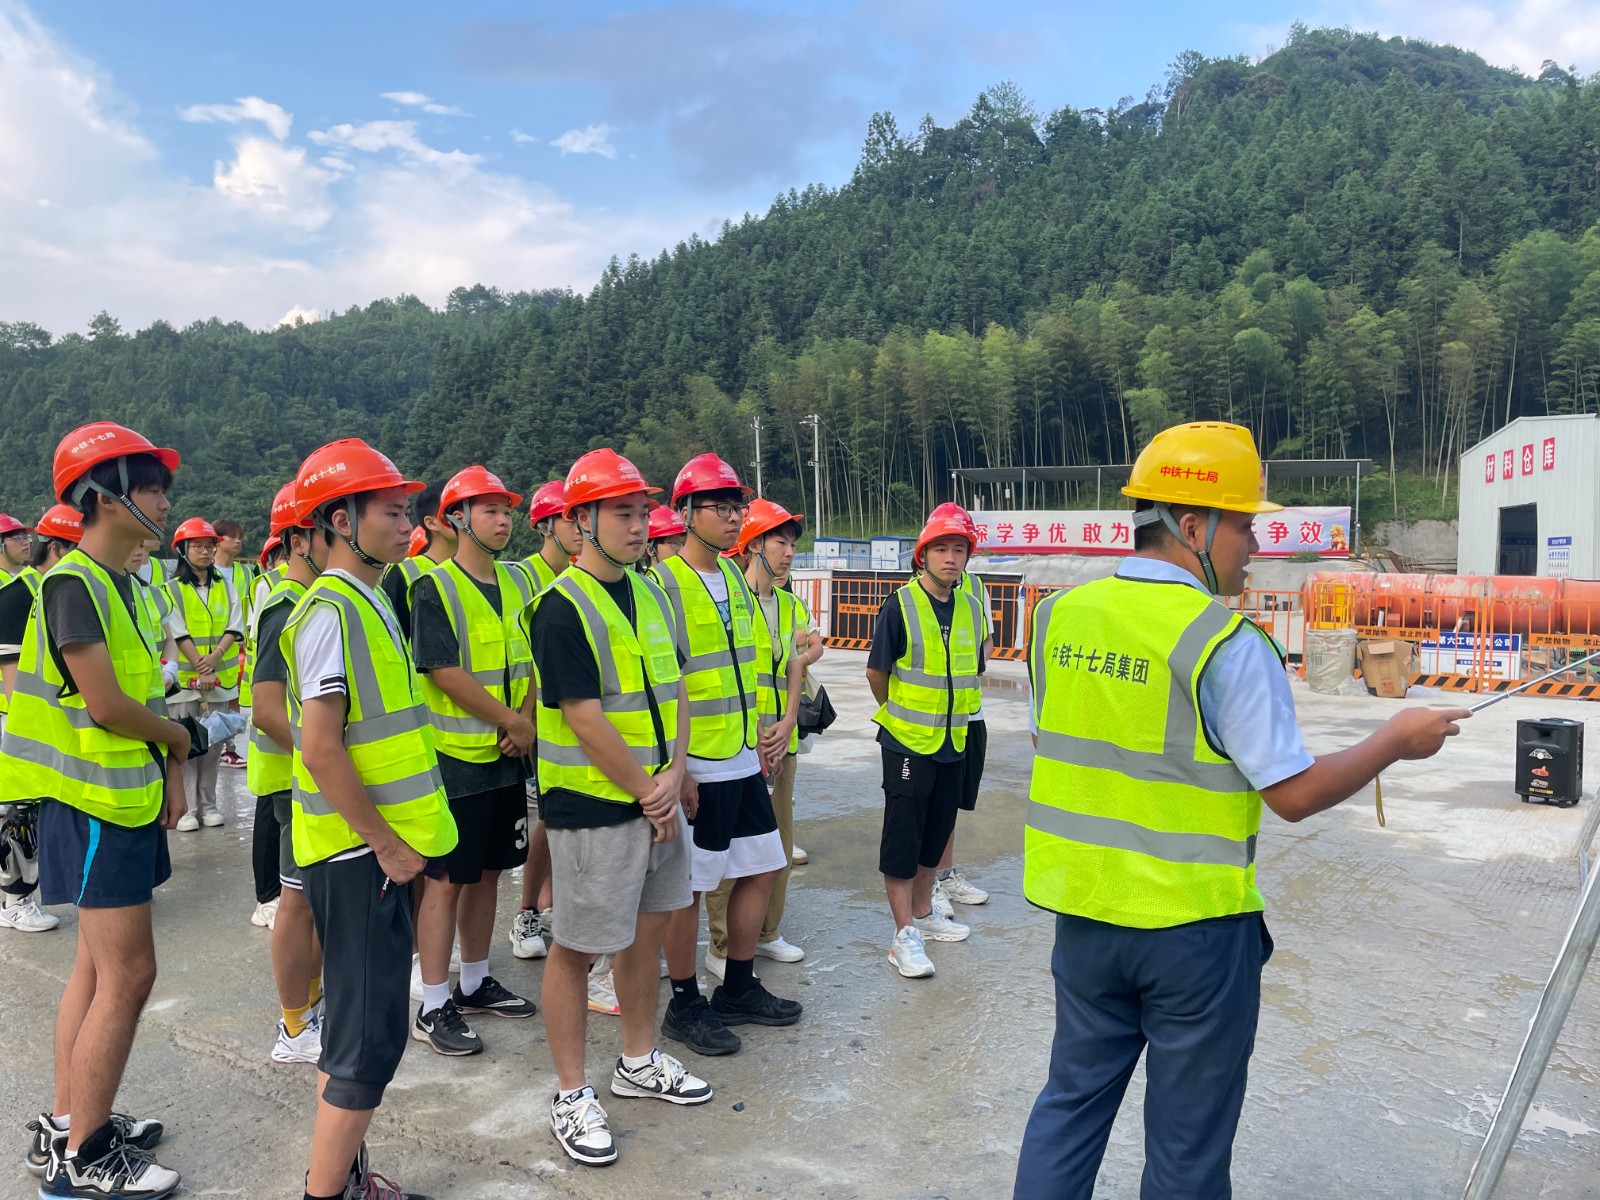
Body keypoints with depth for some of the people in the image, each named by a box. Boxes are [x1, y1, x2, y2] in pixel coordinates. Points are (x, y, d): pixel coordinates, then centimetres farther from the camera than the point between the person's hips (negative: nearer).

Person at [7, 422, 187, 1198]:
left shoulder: (115, 583, 12)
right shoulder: (73, 582, -18)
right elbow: (105, 705, -22)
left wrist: (167, 769, 3)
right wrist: (179, 739, -5)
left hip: (122, 799, 10)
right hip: (94, 805, -10)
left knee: (98, 966, 16)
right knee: (128, 974, -5)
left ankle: (65, 1125, 29)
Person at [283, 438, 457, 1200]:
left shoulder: (367, 602, 12)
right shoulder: (331, 611, -18)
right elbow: (320, 748, -24)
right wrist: (385, 843, -17)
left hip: (376, 848, 10)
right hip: (359, 852, -10)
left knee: (360, 1018, 18)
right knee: (373, 1030, -3)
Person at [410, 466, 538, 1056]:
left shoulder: (518, 583, 10)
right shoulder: (434, 588, -11)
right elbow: (443, 671, -18)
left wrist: (526, 724, -4)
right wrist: (512, 719, -13)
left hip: (508, 755, 7)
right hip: (457, 757, -7)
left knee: (488, 871, 16)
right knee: (448, 880, 0)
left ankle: (475, 982, 30)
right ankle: (434, 1008, 11)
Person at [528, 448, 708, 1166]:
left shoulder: (651, 595, 8)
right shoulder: (563, 607, -16)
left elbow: (673, 689, 9)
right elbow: (586, 719, -20)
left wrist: (674, 774, -5)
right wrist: (647, 794, -12)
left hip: (656, 799, 8)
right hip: (593, 804, -8)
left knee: (648, 926, 18)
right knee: (577, 947, 4)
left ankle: (639, 1062, 37)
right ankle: (571, 1097, 19)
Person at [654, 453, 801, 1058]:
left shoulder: (734, 579, 12)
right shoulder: (665, 583, -14)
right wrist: (677, 767, -21)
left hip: (742, 760, 9)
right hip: (697, 766, -9)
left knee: (761, 869, 15)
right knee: (688, 885, 4)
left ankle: (738, 989, 31)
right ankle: (685, 1006, 20)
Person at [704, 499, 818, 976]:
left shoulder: (792, 606, 13)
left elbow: (794, 672, 10)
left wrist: (786, 725, -5)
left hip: (781, 742, 7)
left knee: (780, 842, 14)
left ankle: (767, 933, 29)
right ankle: (722, 949, 9)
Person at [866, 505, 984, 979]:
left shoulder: (970, 607, 5)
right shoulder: (901, 606, -12)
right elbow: (876, 674, -5)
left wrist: (946, 714, 14)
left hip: (953, 742, 6)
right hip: (907, 743, -6)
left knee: (936, 832, 17)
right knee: (902, 838, -1)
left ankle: (923, 913, 33)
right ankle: (905, 936, 6)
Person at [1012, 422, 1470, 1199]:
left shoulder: (1059, 615, -1)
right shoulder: (1227, 643, -17)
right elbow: (1295, 794, -14)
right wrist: (1395, 742, 0)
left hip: (1083, 908, 5)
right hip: (1193, 928, -5)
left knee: (1072, 1102, 20)